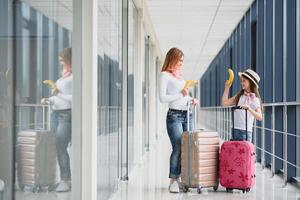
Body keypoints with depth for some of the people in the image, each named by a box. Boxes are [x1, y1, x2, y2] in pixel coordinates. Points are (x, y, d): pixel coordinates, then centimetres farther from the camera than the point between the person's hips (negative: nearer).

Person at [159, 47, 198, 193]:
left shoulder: (179, 75, 22)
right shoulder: (165, 75, 0)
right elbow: (162, 98, -10)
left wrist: (191, 99, 11)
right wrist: (181, 94, -12)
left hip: (187, 115, 7)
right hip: (174, 115, -7)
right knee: (177, 148, -13)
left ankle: (179, 178, 6)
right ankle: (173, 181, -6)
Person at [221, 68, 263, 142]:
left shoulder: (255, 100, -4)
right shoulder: (239, 96, 12)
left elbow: (260, 117, -16)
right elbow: (224, 103, 12)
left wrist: (248, 108, -31)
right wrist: (227, 88, 10)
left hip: (246, 131, -5)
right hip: (235, 130, 5)